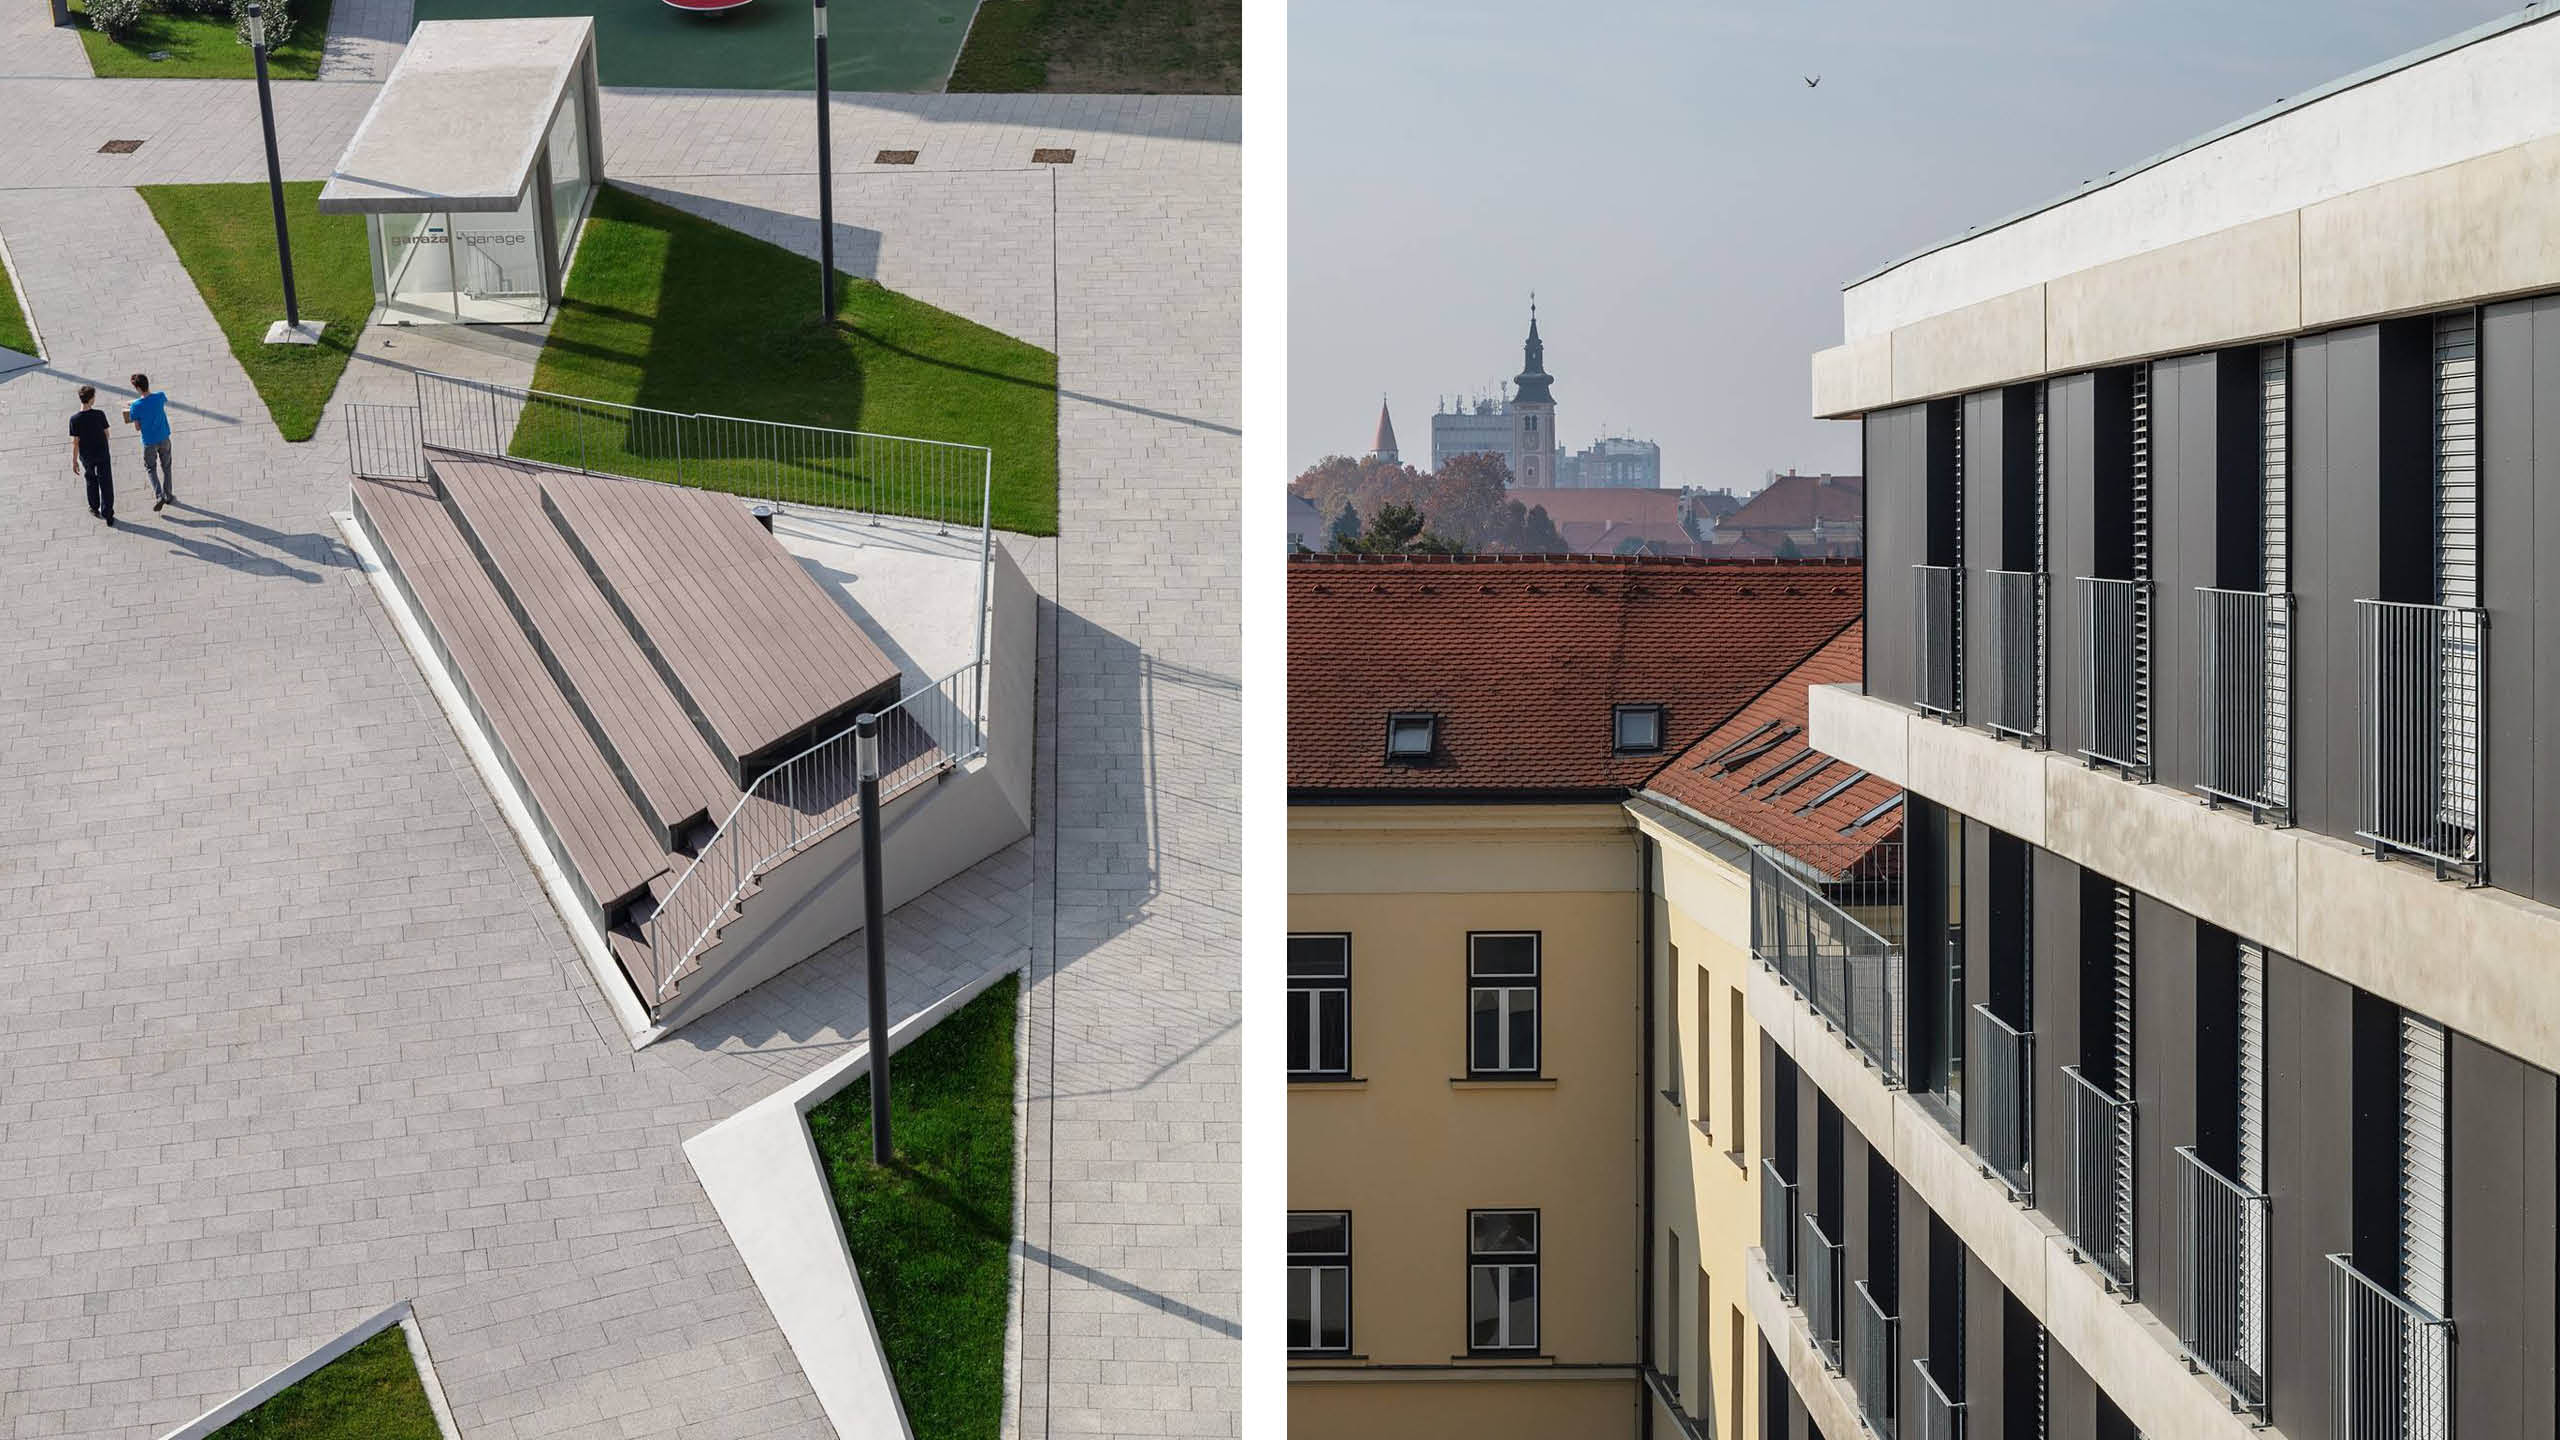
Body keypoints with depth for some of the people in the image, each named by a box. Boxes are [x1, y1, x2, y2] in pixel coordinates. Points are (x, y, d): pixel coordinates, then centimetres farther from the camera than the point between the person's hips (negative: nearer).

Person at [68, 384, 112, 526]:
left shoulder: (75, 419, -17)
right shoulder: (99, 414, -18)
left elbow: (75, 442, -13)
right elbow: (106, 434, -6)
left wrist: (74, 461, -3)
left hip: (86, 456, 1)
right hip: (102, 454, -1)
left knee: (91, 481, 25)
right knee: (106, 484, 7)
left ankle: (94, 508, 38)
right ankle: (108, 515, 8)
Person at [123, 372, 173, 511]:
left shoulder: (136, 406, -23)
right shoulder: (159, 396, -15)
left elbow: (137, 427, -13)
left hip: (149, 442, -2)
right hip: (164, 438, 3)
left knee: (150, 468, 16)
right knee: (166, 466, 20)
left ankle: (159, 496, 1)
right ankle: (168, 495, 31)